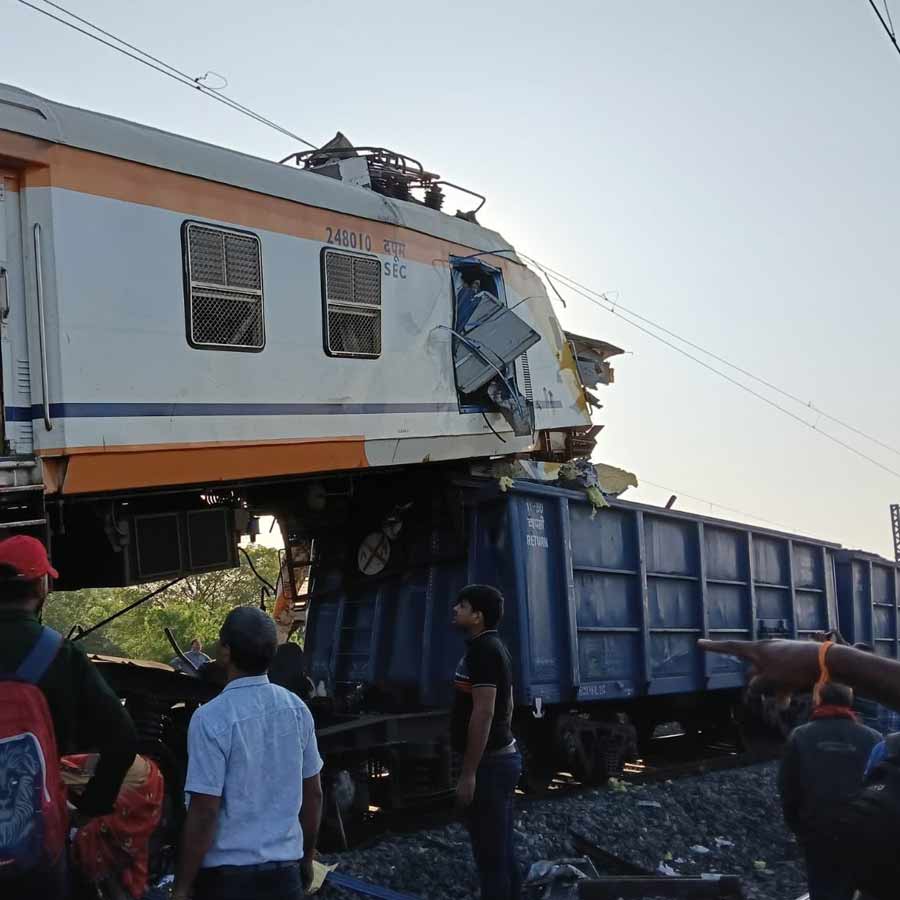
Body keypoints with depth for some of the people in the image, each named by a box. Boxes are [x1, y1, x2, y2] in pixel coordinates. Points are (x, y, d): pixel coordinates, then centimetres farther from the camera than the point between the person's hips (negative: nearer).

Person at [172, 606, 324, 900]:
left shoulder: (212, 718, -17)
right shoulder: (297, 709, 0)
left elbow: (204, 813, -16)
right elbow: (313, 794, 8)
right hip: (286, 871, 5)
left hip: (228, 876, -5)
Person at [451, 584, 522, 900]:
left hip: (489, 762, -10)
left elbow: (483, 712, -23)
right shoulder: (493, 647, 15)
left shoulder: (482, 650, -17)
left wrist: (468, 773, -23)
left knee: (489, 853, -5)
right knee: (502, 849, 15)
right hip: (502, 756, 10)